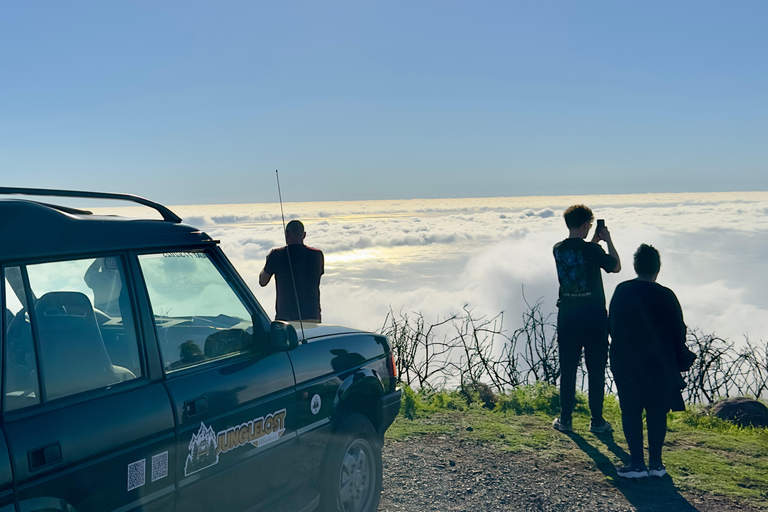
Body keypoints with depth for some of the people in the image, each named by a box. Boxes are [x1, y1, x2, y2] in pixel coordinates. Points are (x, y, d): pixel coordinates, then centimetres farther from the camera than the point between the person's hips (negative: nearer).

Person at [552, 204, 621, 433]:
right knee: (596, 370, 7)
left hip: (567, 316, 4)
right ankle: (597, 421, 13)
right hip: (593, 316, -4)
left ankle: (565, 419, 16)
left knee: (567, 369, 11)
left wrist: (594, 242, 22)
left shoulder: (558, 250, 1)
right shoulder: (592, 250, -14)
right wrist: (608, 240, 10)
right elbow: (616, 267, 3)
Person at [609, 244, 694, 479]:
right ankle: (656, 463, 16)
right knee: (657, 412, 11)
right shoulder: (666, 296, -11)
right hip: (659, 365, -1)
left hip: (626, 364, 1)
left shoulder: (621, 291, -3)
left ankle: (637, 464, 7)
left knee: (631, 411, 7)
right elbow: (678, 333, -5)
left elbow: (613, 327, 5)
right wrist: (680, 359, 12)